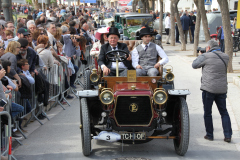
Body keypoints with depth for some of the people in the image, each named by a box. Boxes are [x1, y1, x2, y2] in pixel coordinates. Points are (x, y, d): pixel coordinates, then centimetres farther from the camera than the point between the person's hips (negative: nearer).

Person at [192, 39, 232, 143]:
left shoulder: (206, 56, -9)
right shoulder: (225, 57, 6)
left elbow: (194, 65, 2)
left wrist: (200, 56, 21)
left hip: (209, 89, -4)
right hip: (222, 89, 5)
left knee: (207, 113, 7)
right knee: (224, 112, 11)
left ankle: (209, 135, 12)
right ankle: (228, 135, 6)